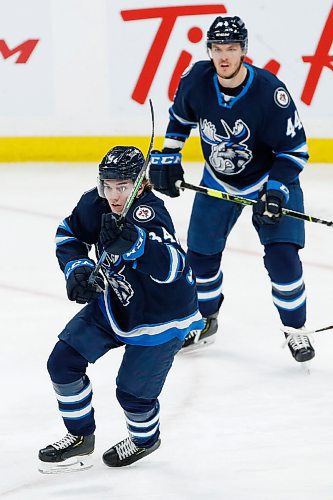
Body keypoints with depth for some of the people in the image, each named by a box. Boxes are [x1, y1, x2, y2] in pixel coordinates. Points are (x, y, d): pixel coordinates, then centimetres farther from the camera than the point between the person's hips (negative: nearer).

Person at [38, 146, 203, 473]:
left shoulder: (149, 215, -35)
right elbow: (68, 234, 6)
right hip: (113, 300, 7)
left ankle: (145, 439, 35)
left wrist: (133, 241, -66)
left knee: (133, 391, -1)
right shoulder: (95, 203, -14)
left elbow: (171, 267, -51)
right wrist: (77, 267, -12)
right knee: (62, 362, 2)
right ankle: (80, 436, 24)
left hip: (161, 315, -7)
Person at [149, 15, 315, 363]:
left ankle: (295, 331, 6)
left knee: (282, 257, -15)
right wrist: (167, 158, 0)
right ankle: (205, 321, 35)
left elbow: (294, 149, -21)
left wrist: (276, 191, -29)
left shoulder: (270, 91, -30)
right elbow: (180, 118, 6)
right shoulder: (197, 79, -18)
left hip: (270, 178, -4)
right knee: (201, 255, 9)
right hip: (218, 183, 4)